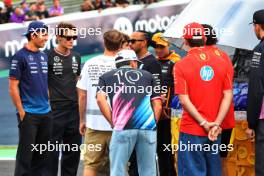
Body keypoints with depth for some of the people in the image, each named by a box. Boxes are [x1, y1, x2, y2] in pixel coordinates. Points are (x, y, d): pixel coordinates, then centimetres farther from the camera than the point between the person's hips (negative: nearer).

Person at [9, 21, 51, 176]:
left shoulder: (44, 57, 13)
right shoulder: (20, 56, -7)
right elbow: (13, 86, -9)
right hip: (29, 114, -7)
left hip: (46, 113, 7)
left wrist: (49, 104, 12)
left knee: (43, 154, 10)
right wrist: (21, 111, -12)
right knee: (26, 152, -5)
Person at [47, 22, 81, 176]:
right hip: (55, 109, -6)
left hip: (74, 108, 6)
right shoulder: (49, 56, -5)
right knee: (53, 150, -4)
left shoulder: (76, 57, 13)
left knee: (73, 150, 10)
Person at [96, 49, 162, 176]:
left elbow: (101, 99, 2)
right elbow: (158, 106, 16)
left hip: (123, 128, -2)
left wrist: (114, 123, 7)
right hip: (148, 128, 2)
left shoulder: (106, 76, 20)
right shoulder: (147, 75, 23)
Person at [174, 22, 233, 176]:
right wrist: (216, 123, -5)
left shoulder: (181, 65, -8)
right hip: (215, 131, 4)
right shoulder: (221, 63, 2)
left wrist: (204, 123, -10)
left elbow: (184, 100, -13)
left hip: (192, 131, -4)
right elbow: (228, 95, -2)